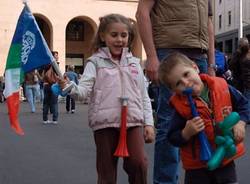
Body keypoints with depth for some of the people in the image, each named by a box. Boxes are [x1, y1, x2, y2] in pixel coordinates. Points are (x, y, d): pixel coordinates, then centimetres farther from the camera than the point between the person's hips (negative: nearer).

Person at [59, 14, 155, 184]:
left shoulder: (134, 63, 12)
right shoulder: (96, 62, 3)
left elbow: (144, 96, 14)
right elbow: (84, 90, -9)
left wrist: (149, 123, 7)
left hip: (133, 121, 2)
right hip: (105, 124, -2)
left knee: (138, 163, -12)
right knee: (106, 170, 5)